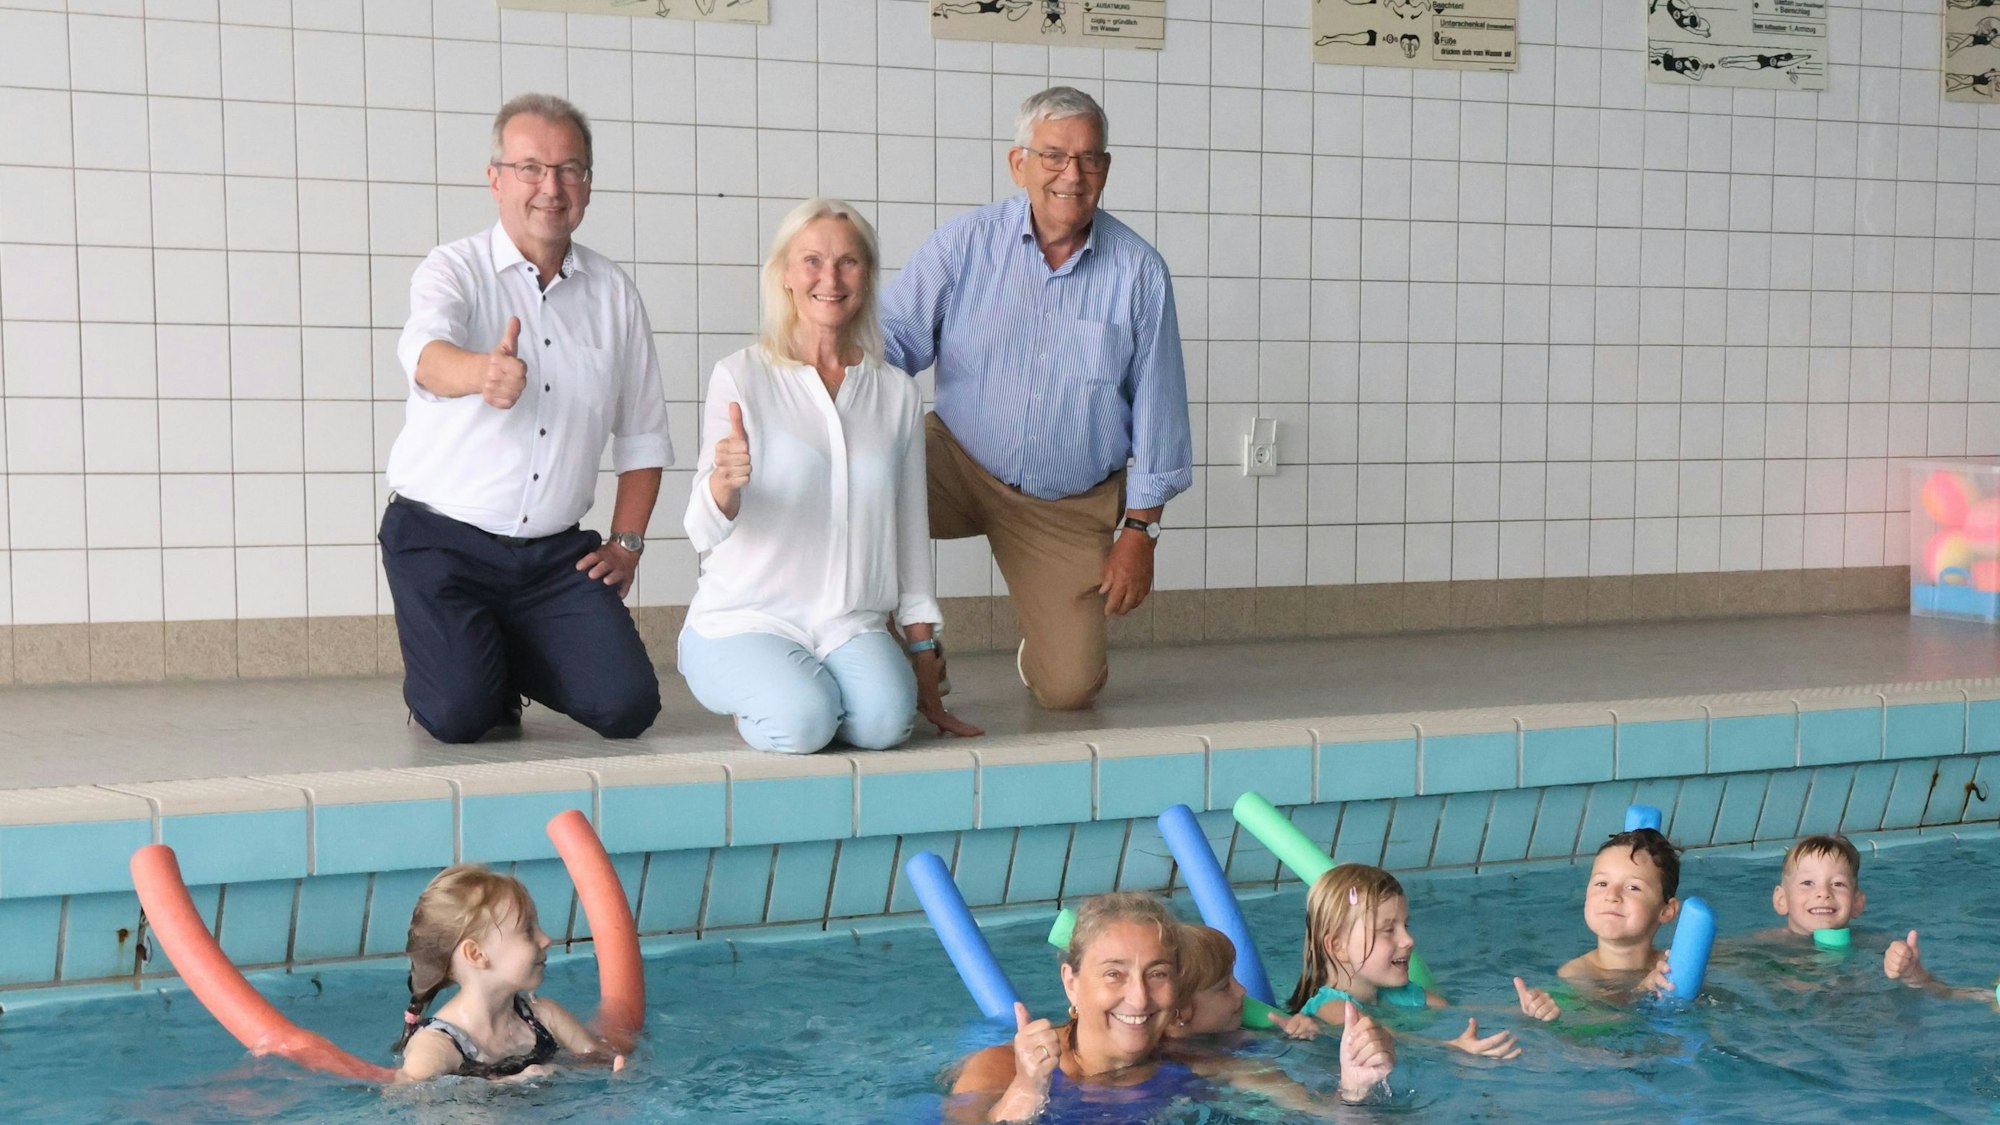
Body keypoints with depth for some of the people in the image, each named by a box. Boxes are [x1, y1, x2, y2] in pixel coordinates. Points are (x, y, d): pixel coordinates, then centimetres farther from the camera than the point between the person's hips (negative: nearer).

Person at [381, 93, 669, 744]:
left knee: (626, 707, -11)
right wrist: (481, 373, -52)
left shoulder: (613, 293, 7)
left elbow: (643, 433, 15)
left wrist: (627, 542, 5)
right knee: (460, 716, -21)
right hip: (442, 539, -4)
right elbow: (426, 353, -29)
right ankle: (451, 666, 17)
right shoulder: (455, 270, -5)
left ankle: (513, 660, 20)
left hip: (556, 552, 4)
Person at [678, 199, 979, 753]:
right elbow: (705, 532, -11)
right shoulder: (742, 378, -2)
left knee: (886, 719, -28)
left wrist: (924, 655, 12)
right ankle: (754, 697, 3)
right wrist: (723, 482, -35)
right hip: (746, 620, -3)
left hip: (852, 625, 3)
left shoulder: (896, 392, 10)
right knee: (802, 721, -31)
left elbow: (910, 528, 15)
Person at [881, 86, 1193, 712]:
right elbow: (893, 335, -6)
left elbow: (1156, 408, -1)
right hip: (959, 464, 0)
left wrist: (1141, 529, -2)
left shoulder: (1139, 272, -5)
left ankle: (1045, 643, 34)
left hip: (1071, 506, 0)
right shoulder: (966, 243, -5)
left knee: (1070, 690, -7)